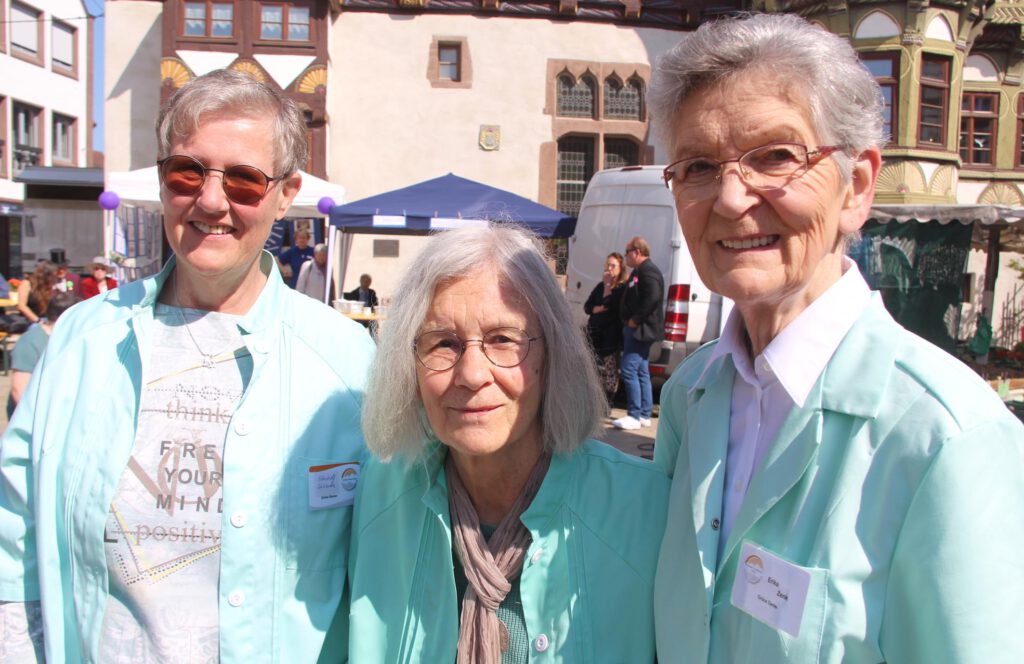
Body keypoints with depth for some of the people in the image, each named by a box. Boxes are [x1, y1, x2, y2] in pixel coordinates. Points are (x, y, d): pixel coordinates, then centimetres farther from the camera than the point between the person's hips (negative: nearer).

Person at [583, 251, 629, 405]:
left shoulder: (624, 287, -4)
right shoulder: (600, 286, 16)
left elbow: (610, 304, -16)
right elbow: (587, 307, 10)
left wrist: (607, 285, -7)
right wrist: (601, 308, -7)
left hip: (611, 336, -6)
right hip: (594, 333, 6)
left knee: (609, 371, -4)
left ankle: (606, 405, 4)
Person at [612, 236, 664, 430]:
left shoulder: (648, 271, -14)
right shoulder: (639, 271, 19)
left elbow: (652, 298, -26)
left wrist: (635, 320, -21)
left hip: (640, 330, -11)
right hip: (636, 329, 11)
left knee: (629, 370, -12)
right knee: (641, 372, 12)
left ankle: (634, 416, -11)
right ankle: (644, 415, 17)